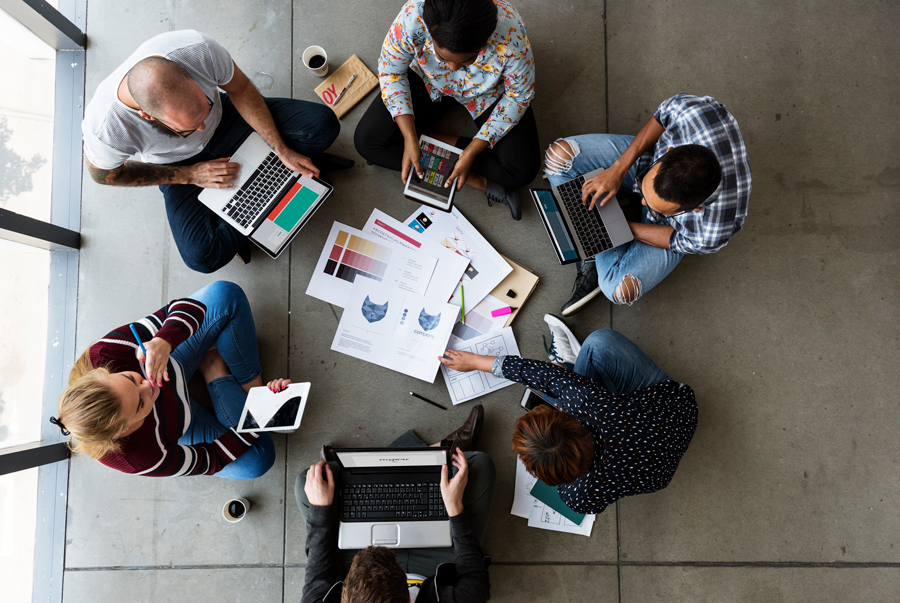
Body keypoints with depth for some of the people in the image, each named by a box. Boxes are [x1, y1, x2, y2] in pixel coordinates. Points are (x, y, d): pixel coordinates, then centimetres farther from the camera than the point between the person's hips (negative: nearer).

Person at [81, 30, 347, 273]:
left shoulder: (199, 50, -37)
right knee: (204, 256, -22)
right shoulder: (104, 129, -38)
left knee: (322, 123, -16)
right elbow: (105, 174, -15)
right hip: (180, 163, -1)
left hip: (224, 116, 2)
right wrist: (189, 175, -19)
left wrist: (283, 150, -19)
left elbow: (240, 90, -16)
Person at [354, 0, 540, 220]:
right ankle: (479, 181, -13)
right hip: (429, 80, 2)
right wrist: (410, 139, -28)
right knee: (367, 140, -15)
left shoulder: (511, 36, -39)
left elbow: (518, 97, -22)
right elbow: (391, 72, -19)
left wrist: (471, 152, -26)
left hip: (488, 92, -2)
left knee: (523, 170, -20)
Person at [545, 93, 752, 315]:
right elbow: (665, 112, -16)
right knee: (559, 154, -15)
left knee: (621, 290, -28)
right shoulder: (693, 112, -41)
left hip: (673, 224, -3)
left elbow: (677, 238, -18)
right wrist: (618, 168, -22)